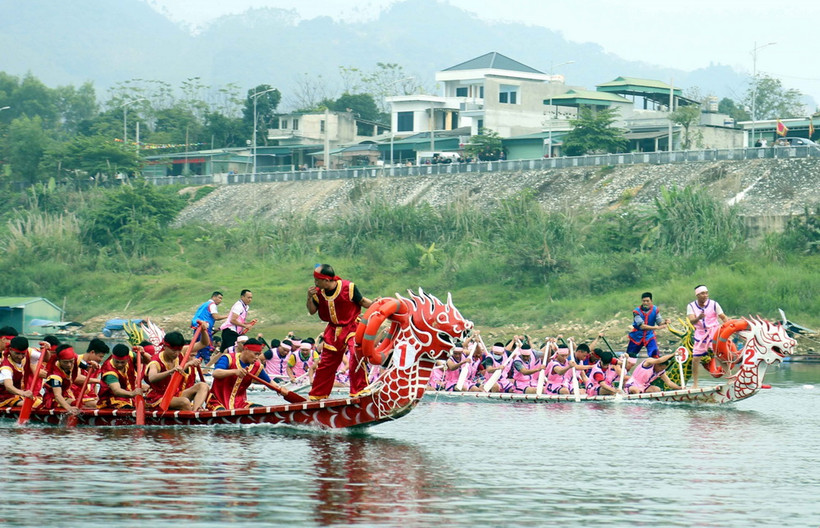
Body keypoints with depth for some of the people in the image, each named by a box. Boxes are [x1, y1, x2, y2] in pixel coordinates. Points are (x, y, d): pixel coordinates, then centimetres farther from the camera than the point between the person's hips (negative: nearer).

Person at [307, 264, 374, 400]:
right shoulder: (319, 292, -2)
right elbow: (312, 311, 6)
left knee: (356, 356, -26)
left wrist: (374, 304, -26)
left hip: (351, 327, -5)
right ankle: (317, 395, 26)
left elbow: (362, 302, -6)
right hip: (333, 331, 5)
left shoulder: (349, 288, -17)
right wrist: (309, 297, -12)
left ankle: (359, 390, -20)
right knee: (326, 363, 12)